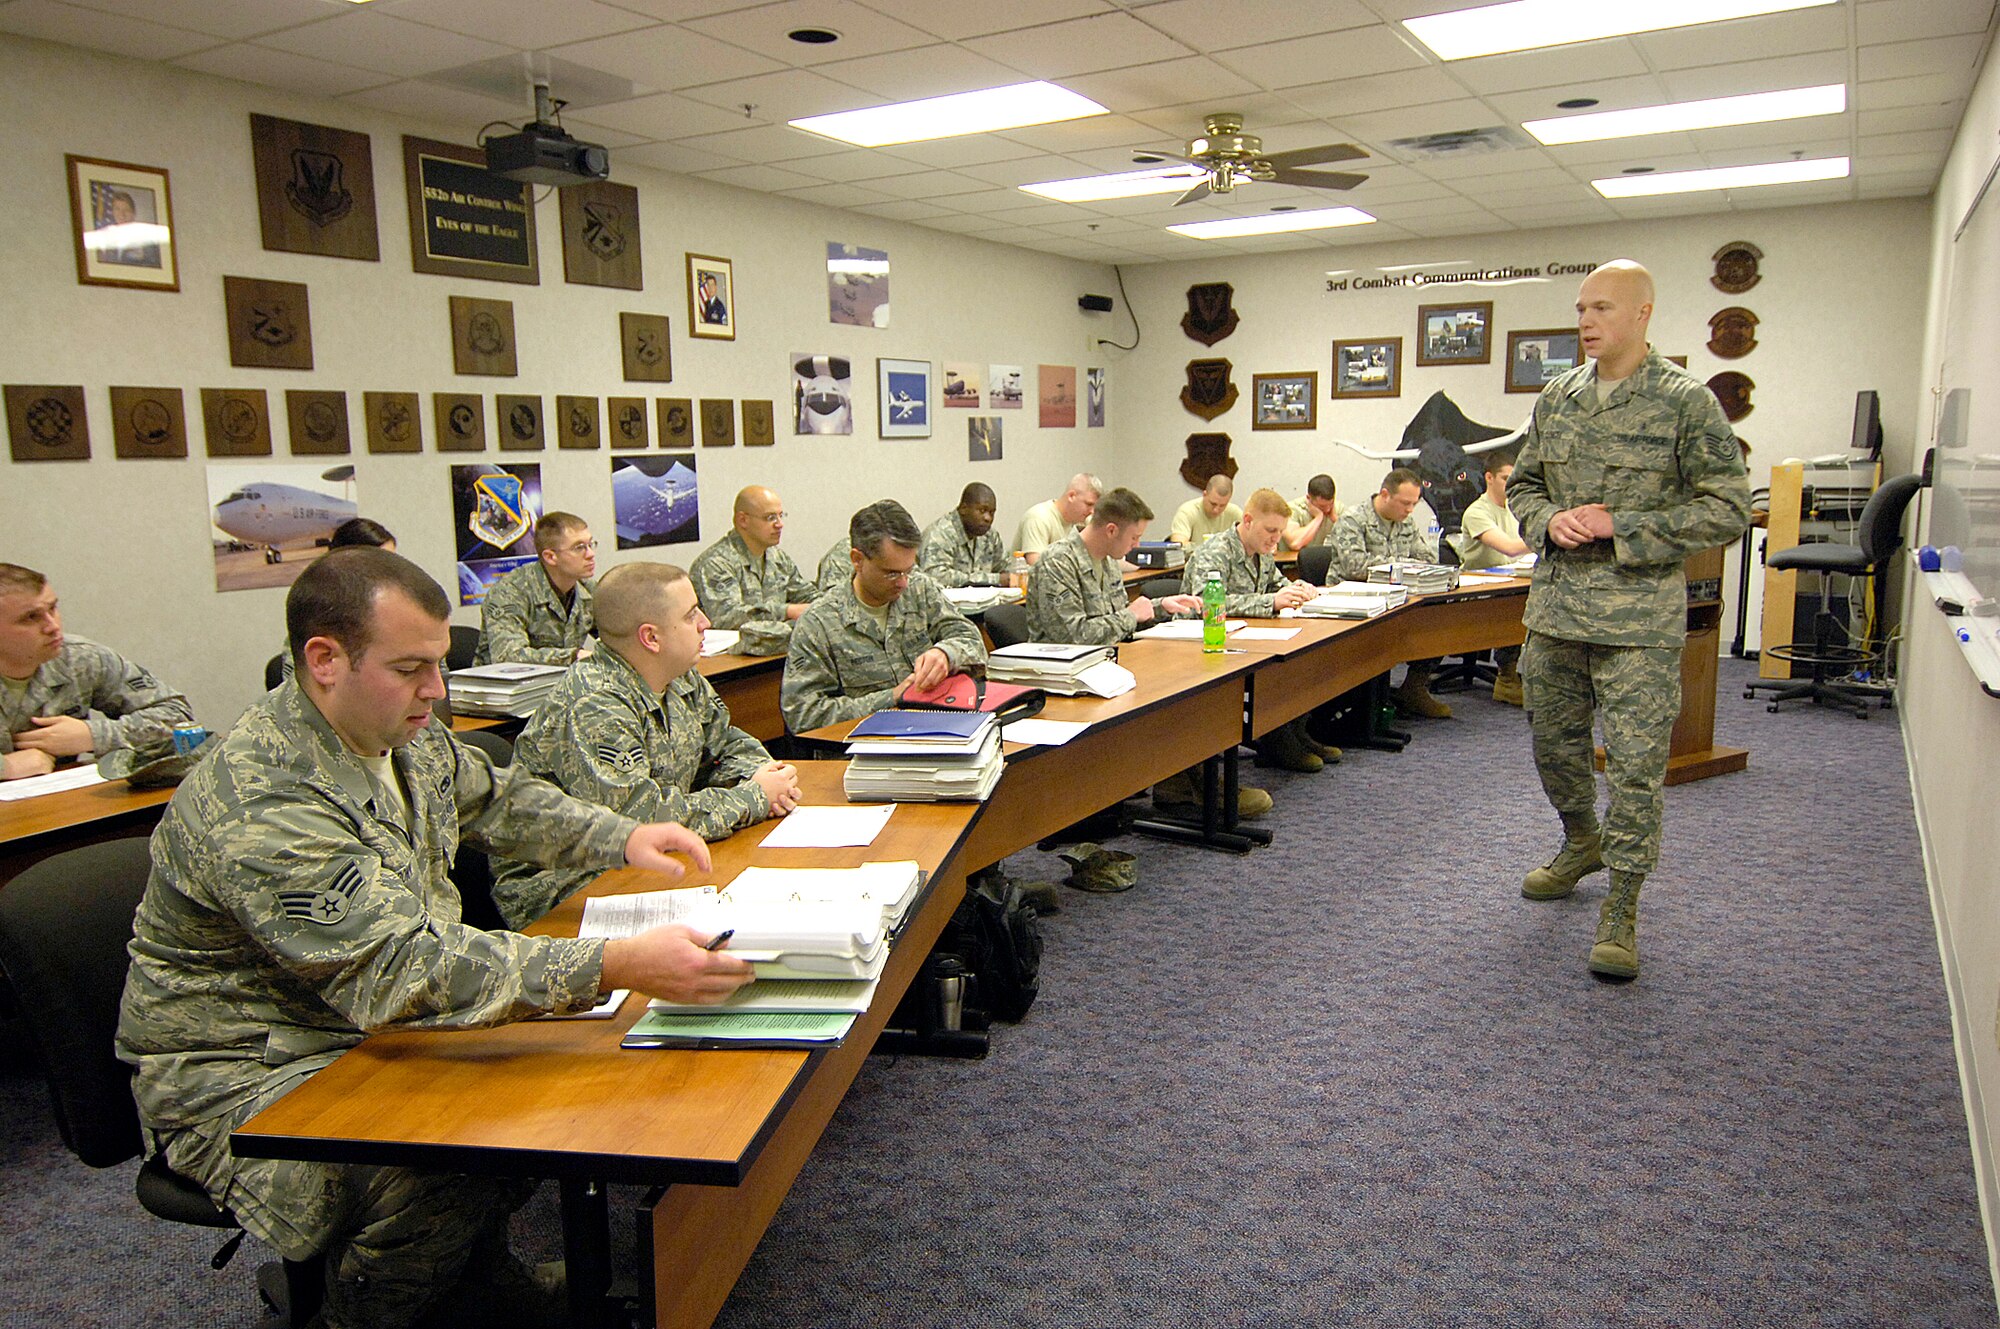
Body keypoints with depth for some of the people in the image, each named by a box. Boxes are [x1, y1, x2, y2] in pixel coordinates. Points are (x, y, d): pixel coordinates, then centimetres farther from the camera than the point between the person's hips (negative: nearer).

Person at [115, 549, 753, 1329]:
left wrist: (621, 837, 3)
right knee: (448, 1176, -29)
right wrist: (615, 967, -47)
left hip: (371, 1020, 9)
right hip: (247, 1079, -9)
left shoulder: (401, 734, -1)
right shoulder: (265, 803, -31)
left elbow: (494, 798, 18)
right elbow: (398, 974, -39)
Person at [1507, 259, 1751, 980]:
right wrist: (1548, 521, -5)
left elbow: (1727, 508, -7)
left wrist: (1620, 527, -15)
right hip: (1554, 604, 5)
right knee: (1554, 743, 17)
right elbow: (1522, 483, 18)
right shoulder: (1556, 396, 9)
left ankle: (1621, 903, 10)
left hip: (1639, 613, -5)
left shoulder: (1687, 400, -6)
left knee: (1636, 761, -3)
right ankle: (1583, 843, 42)